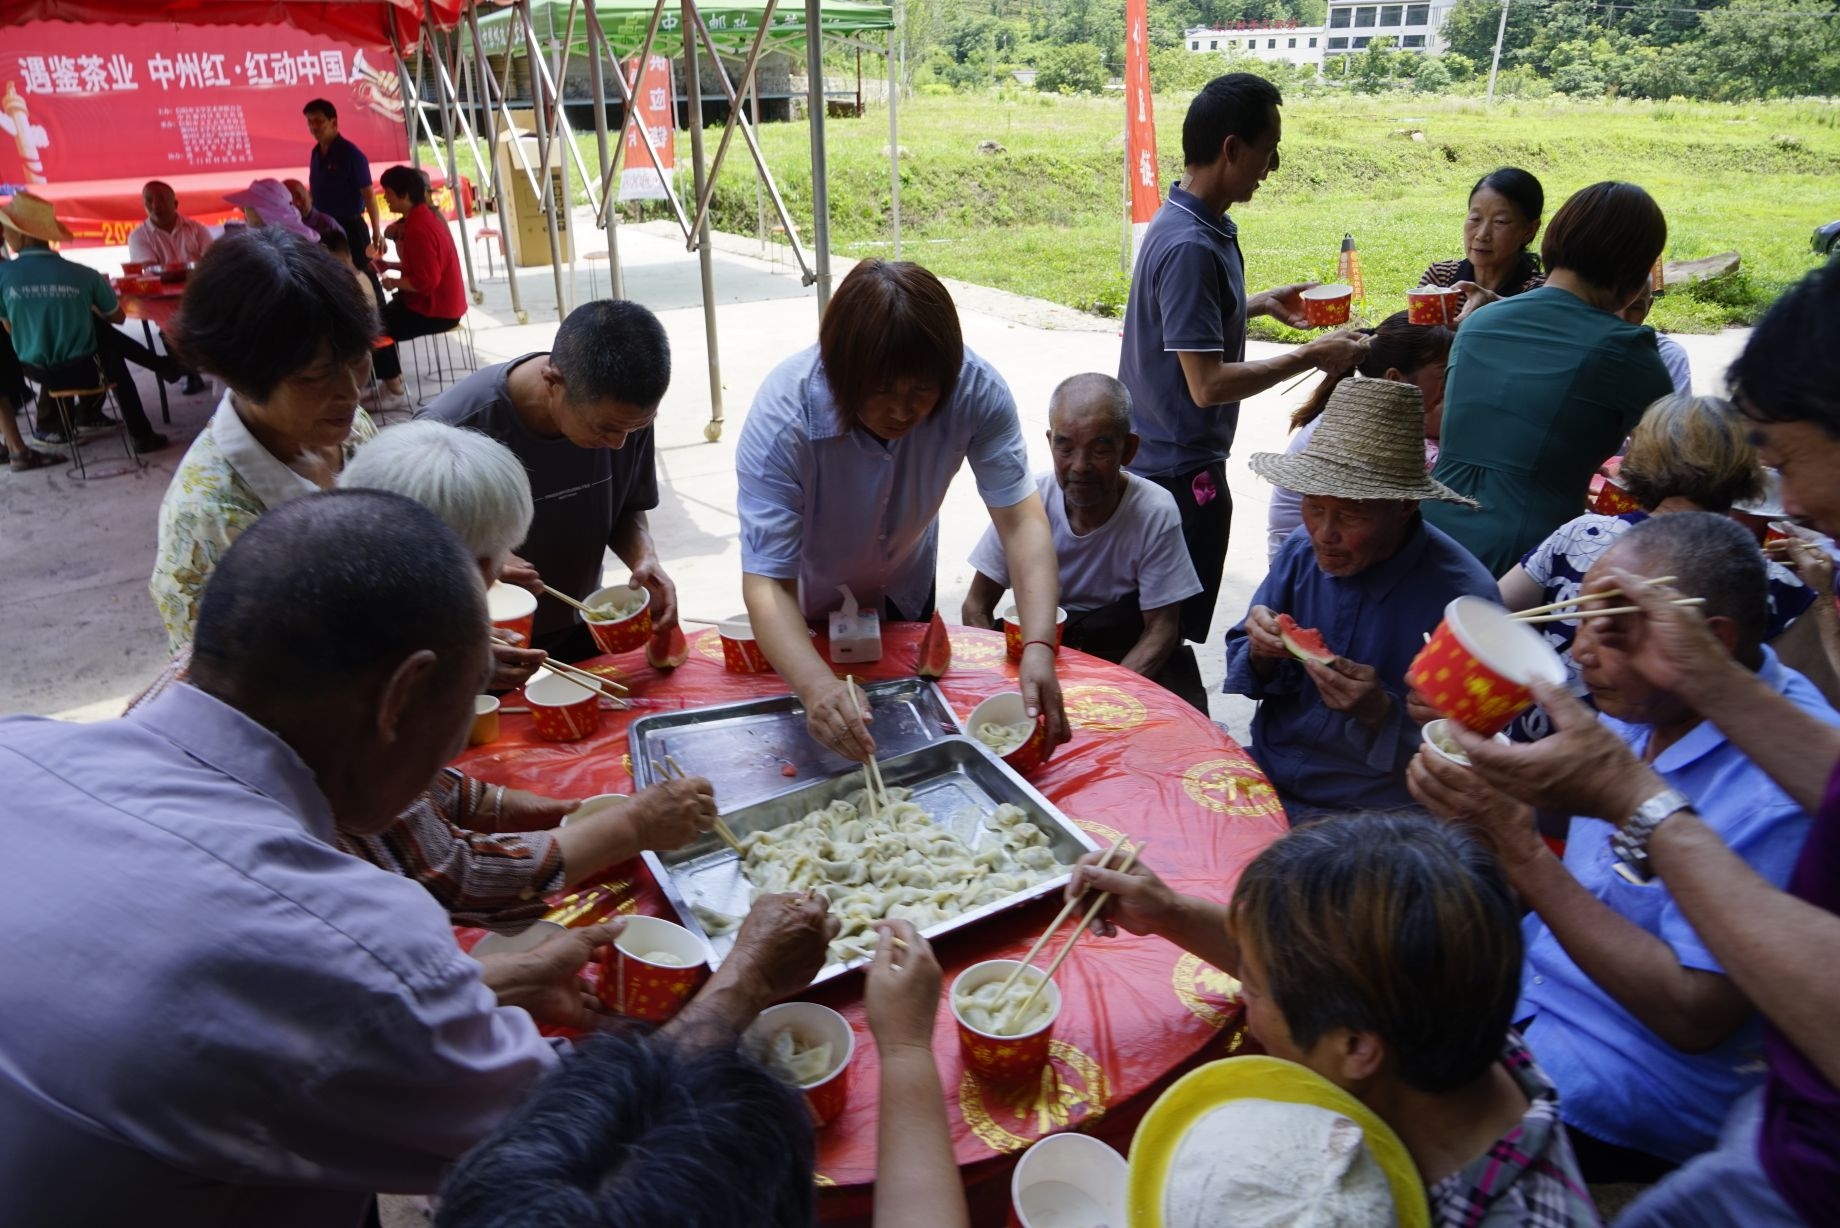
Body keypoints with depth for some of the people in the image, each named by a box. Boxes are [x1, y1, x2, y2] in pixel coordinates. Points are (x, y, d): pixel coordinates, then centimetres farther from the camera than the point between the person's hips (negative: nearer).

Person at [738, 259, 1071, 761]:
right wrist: (816, 686, -60)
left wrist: (1038, 646, -51)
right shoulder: (783, 419, -40)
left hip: (907, 587, 3)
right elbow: (766, 582, -42)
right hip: (811, 606, -2)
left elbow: (1020, 517, -35)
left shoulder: (977, 389, -33)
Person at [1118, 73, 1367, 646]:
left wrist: (1261, 303, 17)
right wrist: (1311, 356, -16)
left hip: (1164, 459, 10)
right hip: (1180, 470, -10)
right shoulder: (1190, 246, -23)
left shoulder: (1204, 226, 7)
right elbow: (1208, 385, -25)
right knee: (1174, 631, 4)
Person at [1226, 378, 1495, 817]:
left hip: (1362, 814, -4)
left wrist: (1381, 713, -28)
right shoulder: (1302, 548, -3)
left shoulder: (1462, 596, -18)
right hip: (1262, 777, 5)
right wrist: (1261, 653, -15)